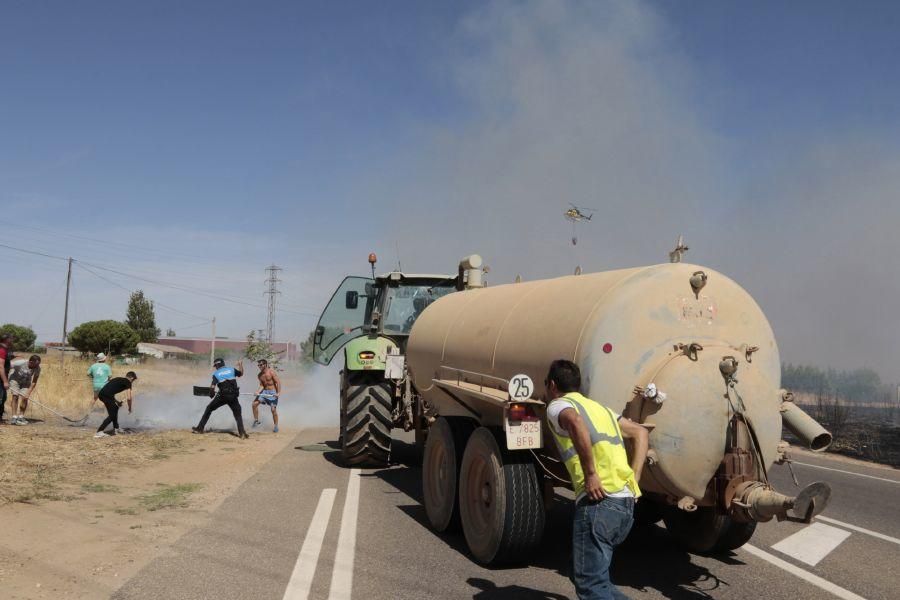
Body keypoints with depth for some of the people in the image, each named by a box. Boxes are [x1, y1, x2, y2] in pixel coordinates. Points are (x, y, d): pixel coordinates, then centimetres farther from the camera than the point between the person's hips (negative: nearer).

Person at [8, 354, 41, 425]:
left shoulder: (37, 368, -26)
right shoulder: (20, 362, -36)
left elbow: (34, 382, -17)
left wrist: (28, 393, -22)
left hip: (26, 381, 3)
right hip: (15, 379, -3)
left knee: (25, 398, -7)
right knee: (15, 396, -14)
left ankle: (21, 417, 4)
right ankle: (14, 417, -12)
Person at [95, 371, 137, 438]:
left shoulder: (118, 379, 28)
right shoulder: (127, 382, 5)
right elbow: (129, 398, -1)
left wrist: (116, 402, 29)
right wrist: (129, 408, 15)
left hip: (101, 394, 9)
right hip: (106, 395, -9)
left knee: (115, 408, 26)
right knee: (112, 415, -1)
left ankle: (116, 429, 33)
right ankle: (99, 432, -4)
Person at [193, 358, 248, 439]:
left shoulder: (216, 373, 2)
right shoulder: (232, 369, 9)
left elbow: (212, 387, -8)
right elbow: (241, 373, 27)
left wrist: (211, 394, 9)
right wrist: (241, 365, 38)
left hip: (222, 396, -2)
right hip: (233, 396, 2)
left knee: (209, 409, 17)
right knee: (238, 414, 9)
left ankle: (200, 428, 18)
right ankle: (242, 433, -7)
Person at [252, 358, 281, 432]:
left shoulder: (271, 372, -14)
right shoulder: (260, 375, 5)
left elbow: (278, 382, -15)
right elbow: (261, 385, 8)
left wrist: (279, 392, -24)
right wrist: (258, 391, -13)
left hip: (273, 392, -6)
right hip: (265, 391, 6)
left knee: (273, 409, -6)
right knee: (255, 403, -6)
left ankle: (276, 426, 9)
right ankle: (256, 420, 9)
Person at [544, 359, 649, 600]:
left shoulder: (557, 406, 2)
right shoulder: (598, 407, 26)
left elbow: (575, 422, -22)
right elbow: (641, 432, 25)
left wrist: (590, 474, -18)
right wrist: (633, 477, 17)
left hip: (599, 500, -8)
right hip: (627, 502, 8)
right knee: (586, 575, 21)